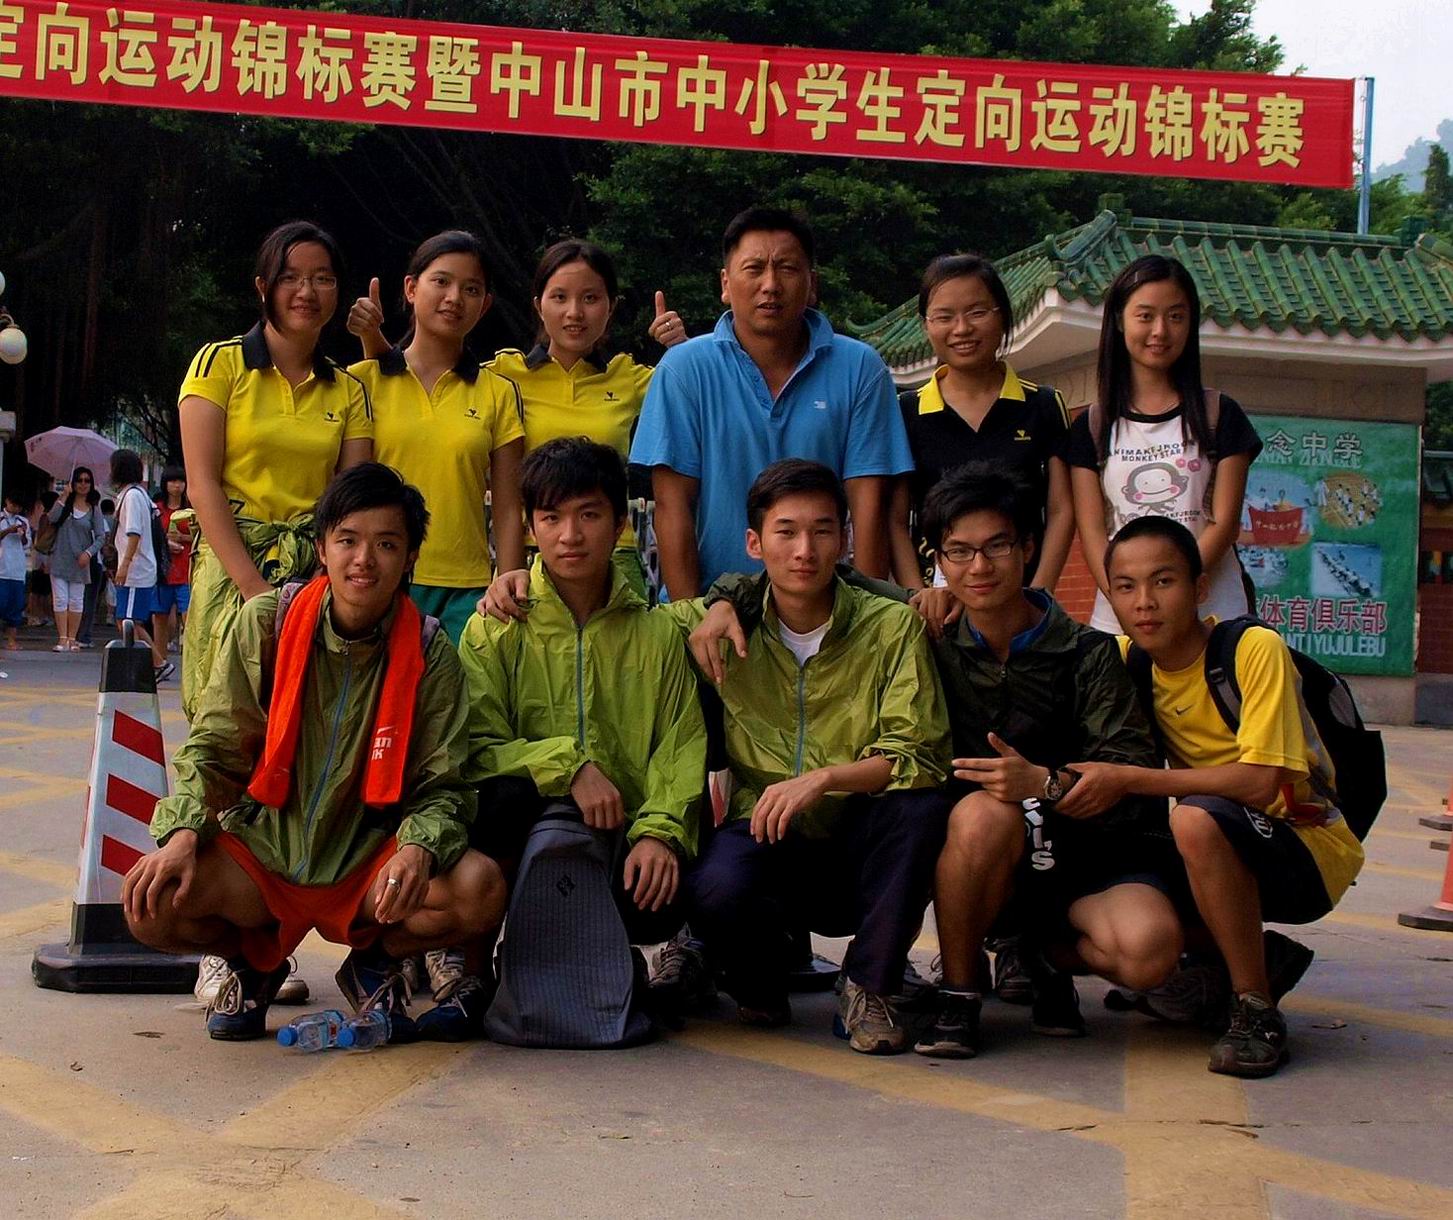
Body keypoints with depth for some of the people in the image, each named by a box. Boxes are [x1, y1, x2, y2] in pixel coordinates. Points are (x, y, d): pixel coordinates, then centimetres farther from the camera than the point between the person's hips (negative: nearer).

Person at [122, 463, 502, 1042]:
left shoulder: (429, 653, -5)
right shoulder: (266, 623, -5)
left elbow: (441, 785, -6)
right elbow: (211, 749, -1)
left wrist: (420, 847, -28)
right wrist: (183, 833, -20)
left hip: (368, 863, 0)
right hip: (262, 849, 0)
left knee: (480, 890, -28)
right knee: (149, 902, -27)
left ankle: (375, 959, 7)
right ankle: (255, 959, 10)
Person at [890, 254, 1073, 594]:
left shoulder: (1044, 407, 9)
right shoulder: (905, 413, 7)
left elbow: (1061, 511, 6)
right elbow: (895, 521, 4)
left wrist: (1036, 599, -6)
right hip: (934, 591, 0)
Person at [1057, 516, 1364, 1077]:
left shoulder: (1255, 649, -18)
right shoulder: (1127, 659, -1)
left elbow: (1260, 782, -26)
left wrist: (1126, 778, -26)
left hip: (1309, 851, -7)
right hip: (1220, 852, 7)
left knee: (1197, 817, -35)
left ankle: (1256, 1008, -20)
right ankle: (1263, 962, 9)